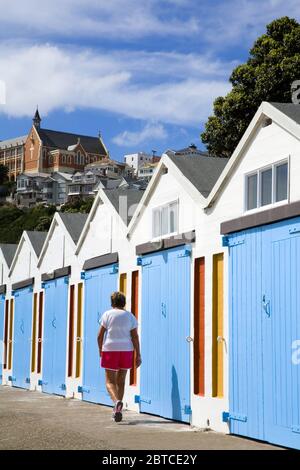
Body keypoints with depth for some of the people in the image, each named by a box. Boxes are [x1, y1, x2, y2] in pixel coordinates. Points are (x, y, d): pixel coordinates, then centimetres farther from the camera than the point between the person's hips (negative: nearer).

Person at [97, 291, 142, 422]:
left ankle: (117, 402, -27)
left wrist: (100, 349, 13)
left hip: (110, 350, -3)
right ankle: (117, 411, 17)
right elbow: (135, 337, -3)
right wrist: (138, 355, -2)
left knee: (110, 381, 2)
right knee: (120, 381, 15)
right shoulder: (130, 316, 3)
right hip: (126, 351, 3)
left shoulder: (107, 314, -3)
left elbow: (100, 335, -3)